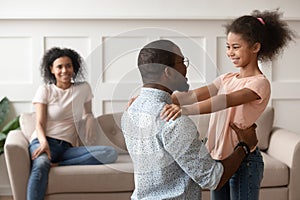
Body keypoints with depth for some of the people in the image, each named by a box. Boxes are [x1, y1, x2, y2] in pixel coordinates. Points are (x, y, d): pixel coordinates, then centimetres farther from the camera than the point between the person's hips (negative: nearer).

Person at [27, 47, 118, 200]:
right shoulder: (45, 90, 8)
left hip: (68, 147, 3)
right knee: (40, 166, -41)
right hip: (43, 142, -3)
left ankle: (57, 165, -30)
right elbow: (39, 123, 0)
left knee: (110, 153, -25)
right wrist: (44, 143, -21)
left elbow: (88, 114, 31)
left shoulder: (83, 88, 14)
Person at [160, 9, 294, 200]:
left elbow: (226, 100, -31)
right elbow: (194, 95, -4)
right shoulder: (227, 79, 9)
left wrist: (184, 110, -44)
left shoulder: (260, 83, -13)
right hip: (219, 159, 7)